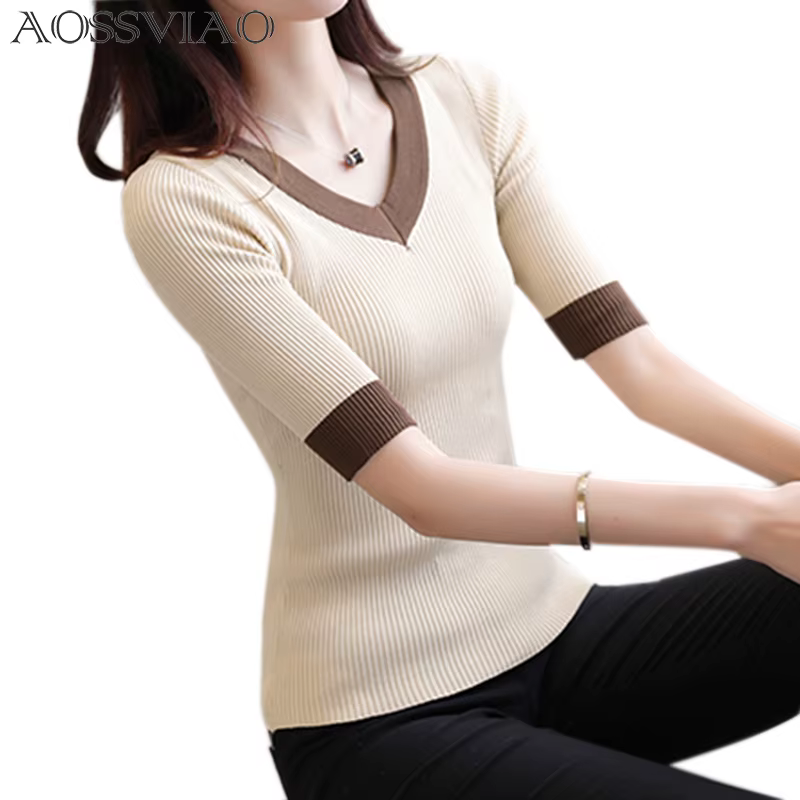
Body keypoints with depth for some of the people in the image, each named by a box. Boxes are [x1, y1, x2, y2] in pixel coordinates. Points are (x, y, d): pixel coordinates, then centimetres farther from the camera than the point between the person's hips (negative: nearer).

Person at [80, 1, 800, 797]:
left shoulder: (468, 100, 0)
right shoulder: (184, 200, -16)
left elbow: (638, 362, -4)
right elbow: (418, 487, -21)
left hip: (550, 623, 5)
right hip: (380, 708, -5)